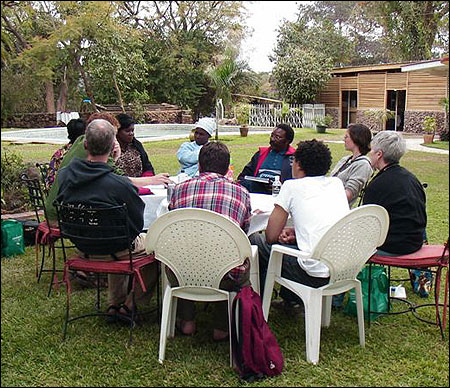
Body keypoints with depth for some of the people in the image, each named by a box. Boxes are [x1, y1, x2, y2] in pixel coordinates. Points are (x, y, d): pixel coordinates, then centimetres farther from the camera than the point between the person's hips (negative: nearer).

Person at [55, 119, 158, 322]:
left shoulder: (64, 174, -13)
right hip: (114, 249, -6)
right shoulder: (121, 185, -30)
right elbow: (138, 223, -16)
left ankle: (114, 304, 37)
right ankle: (129, 305, 21)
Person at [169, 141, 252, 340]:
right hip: (226, 277, -1)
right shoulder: (241, 192, 10)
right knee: (245, 259, 33)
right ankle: (223, 326, 30)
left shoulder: (180, 189, 10)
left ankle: (187, 320, 35)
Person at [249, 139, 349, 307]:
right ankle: (290, 298, 42)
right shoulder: (336, 182, 14)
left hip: (317, 275, -7)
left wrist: (283, 233, 24)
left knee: (255, 240, 12)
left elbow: (271, 236, 3)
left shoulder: (292, 186, -2)